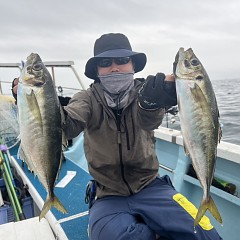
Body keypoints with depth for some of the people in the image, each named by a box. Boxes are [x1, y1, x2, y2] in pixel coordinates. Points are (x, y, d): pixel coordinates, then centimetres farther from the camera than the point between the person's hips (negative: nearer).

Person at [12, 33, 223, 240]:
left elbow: (148, 119, -26)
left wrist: (151, 101, -50)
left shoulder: (142, 93, -3)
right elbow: (69, 124, -24)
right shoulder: (88, 99, -3)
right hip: (108, 196, 0)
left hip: (149, 187, 1)